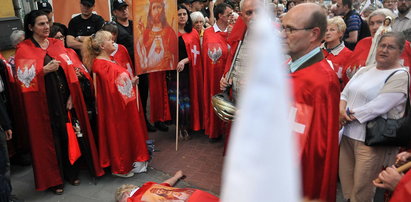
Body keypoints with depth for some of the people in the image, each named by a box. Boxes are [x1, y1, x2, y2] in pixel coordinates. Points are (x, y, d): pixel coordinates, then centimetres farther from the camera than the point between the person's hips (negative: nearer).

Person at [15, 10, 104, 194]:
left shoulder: (57, 44, 9)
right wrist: (45, 70, -22)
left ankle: (71, 172, 26)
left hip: (64, 97, 4)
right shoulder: (24, 49, -3)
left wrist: (71, 96, -3)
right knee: (50, 138, 4)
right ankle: (53, 179, 20)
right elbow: (24, 78, -9)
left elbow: (70, 70, 6)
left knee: (69, 134, 9)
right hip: (43, 101, -4)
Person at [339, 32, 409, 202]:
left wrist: (349, 114, -9)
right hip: (347, 134, 7)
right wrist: (341, 110, -9)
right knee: (345, 182, 16)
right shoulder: (365, 70, 13)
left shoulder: (401, 76, -10)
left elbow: (376, 108, -20)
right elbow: (344, 93, 11)